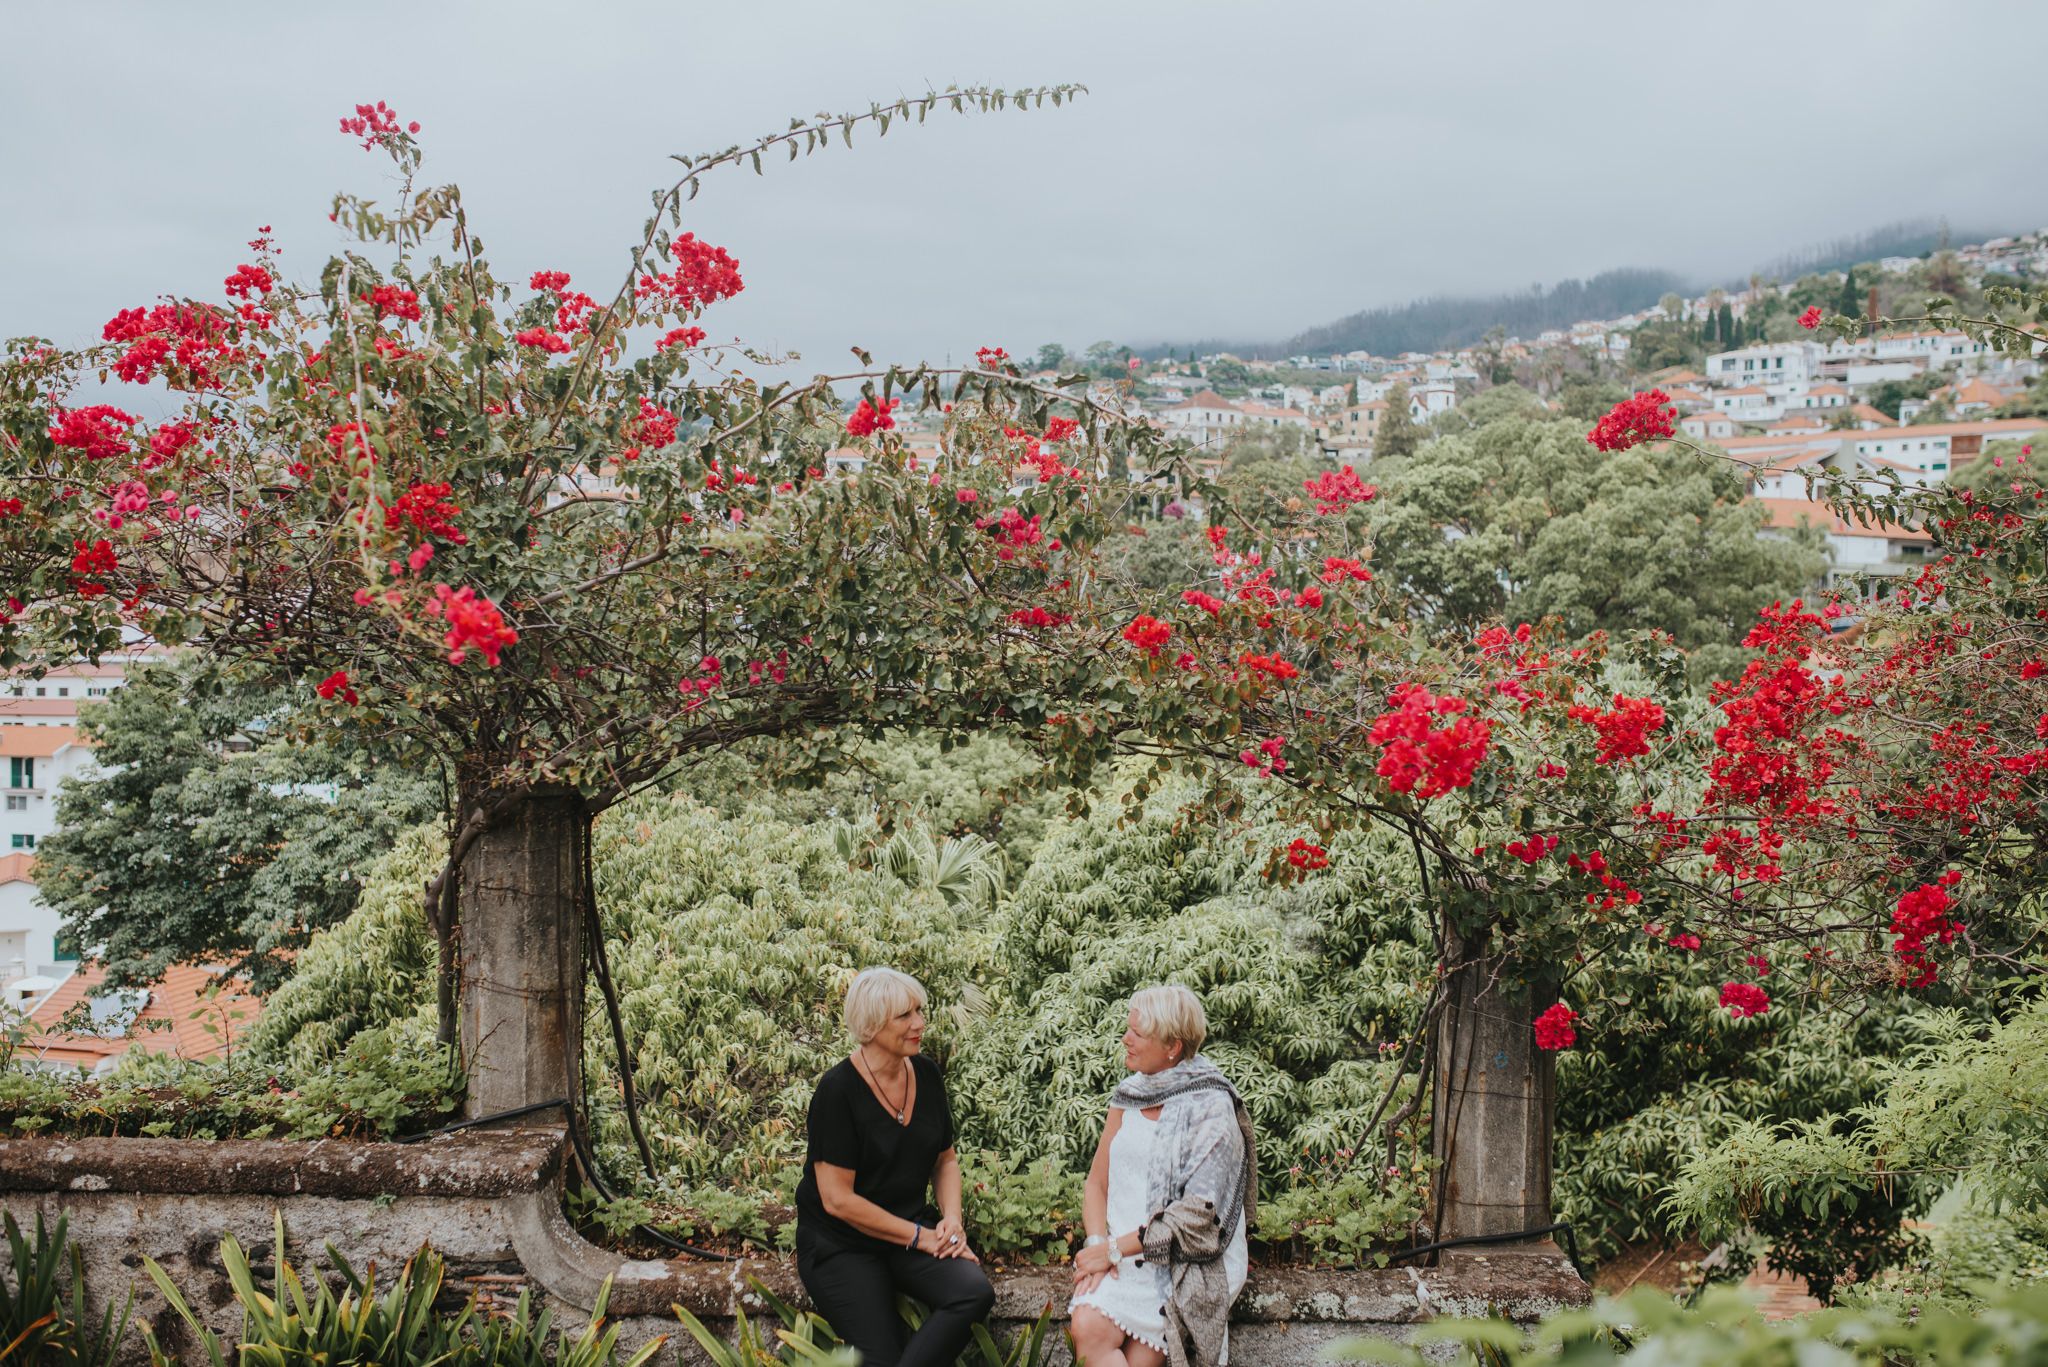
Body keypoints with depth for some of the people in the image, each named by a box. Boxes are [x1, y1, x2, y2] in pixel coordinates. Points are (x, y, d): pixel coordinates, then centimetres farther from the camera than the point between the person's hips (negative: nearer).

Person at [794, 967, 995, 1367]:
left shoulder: (926, 1074, 2)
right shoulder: (838, 1089, -17)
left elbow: (945, 1160, 15)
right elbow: (837, 1199, -18)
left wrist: (952, 1219, -3)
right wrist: (919, 1237, -15)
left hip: (914, 1227, 5)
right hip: (843, 1244, -5)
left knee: (974, 1292, -22)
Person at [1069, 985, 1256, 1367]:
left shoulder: (1211, 1107, -9)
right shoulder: (1128, 1096, 10)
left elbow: (1197, 1213, -14)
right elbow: (1098, 1182, 11)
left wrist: (1114, 1249, -15)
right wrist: (1097, 1243, -8)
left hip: (1188, 1261, -5)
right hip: (1126, 1254, 5)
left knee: (1094, 1330, -28)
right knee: (1085, 1325, -26)